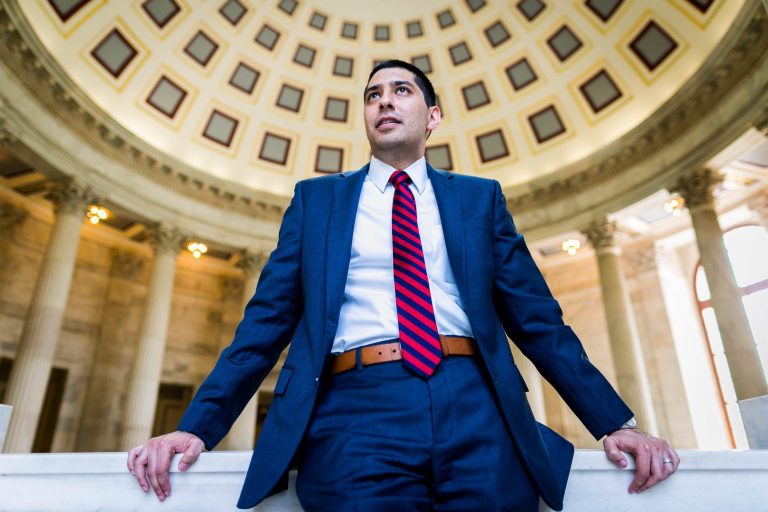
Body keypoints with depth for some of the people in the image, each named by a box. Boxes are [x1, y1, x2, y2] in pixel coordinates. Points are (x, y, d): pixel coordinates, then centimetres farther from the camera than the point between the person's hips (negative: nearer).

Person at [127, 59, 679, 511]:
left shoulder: (481, 198, 15)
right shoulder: (316, 198, 14)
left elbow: (539, 319, 11)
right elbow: (267, 319, 9)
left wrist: (616, 421, 4)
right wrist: (197, 426, 0)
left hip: (477, 409, 1)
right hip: (354, 408, 0)